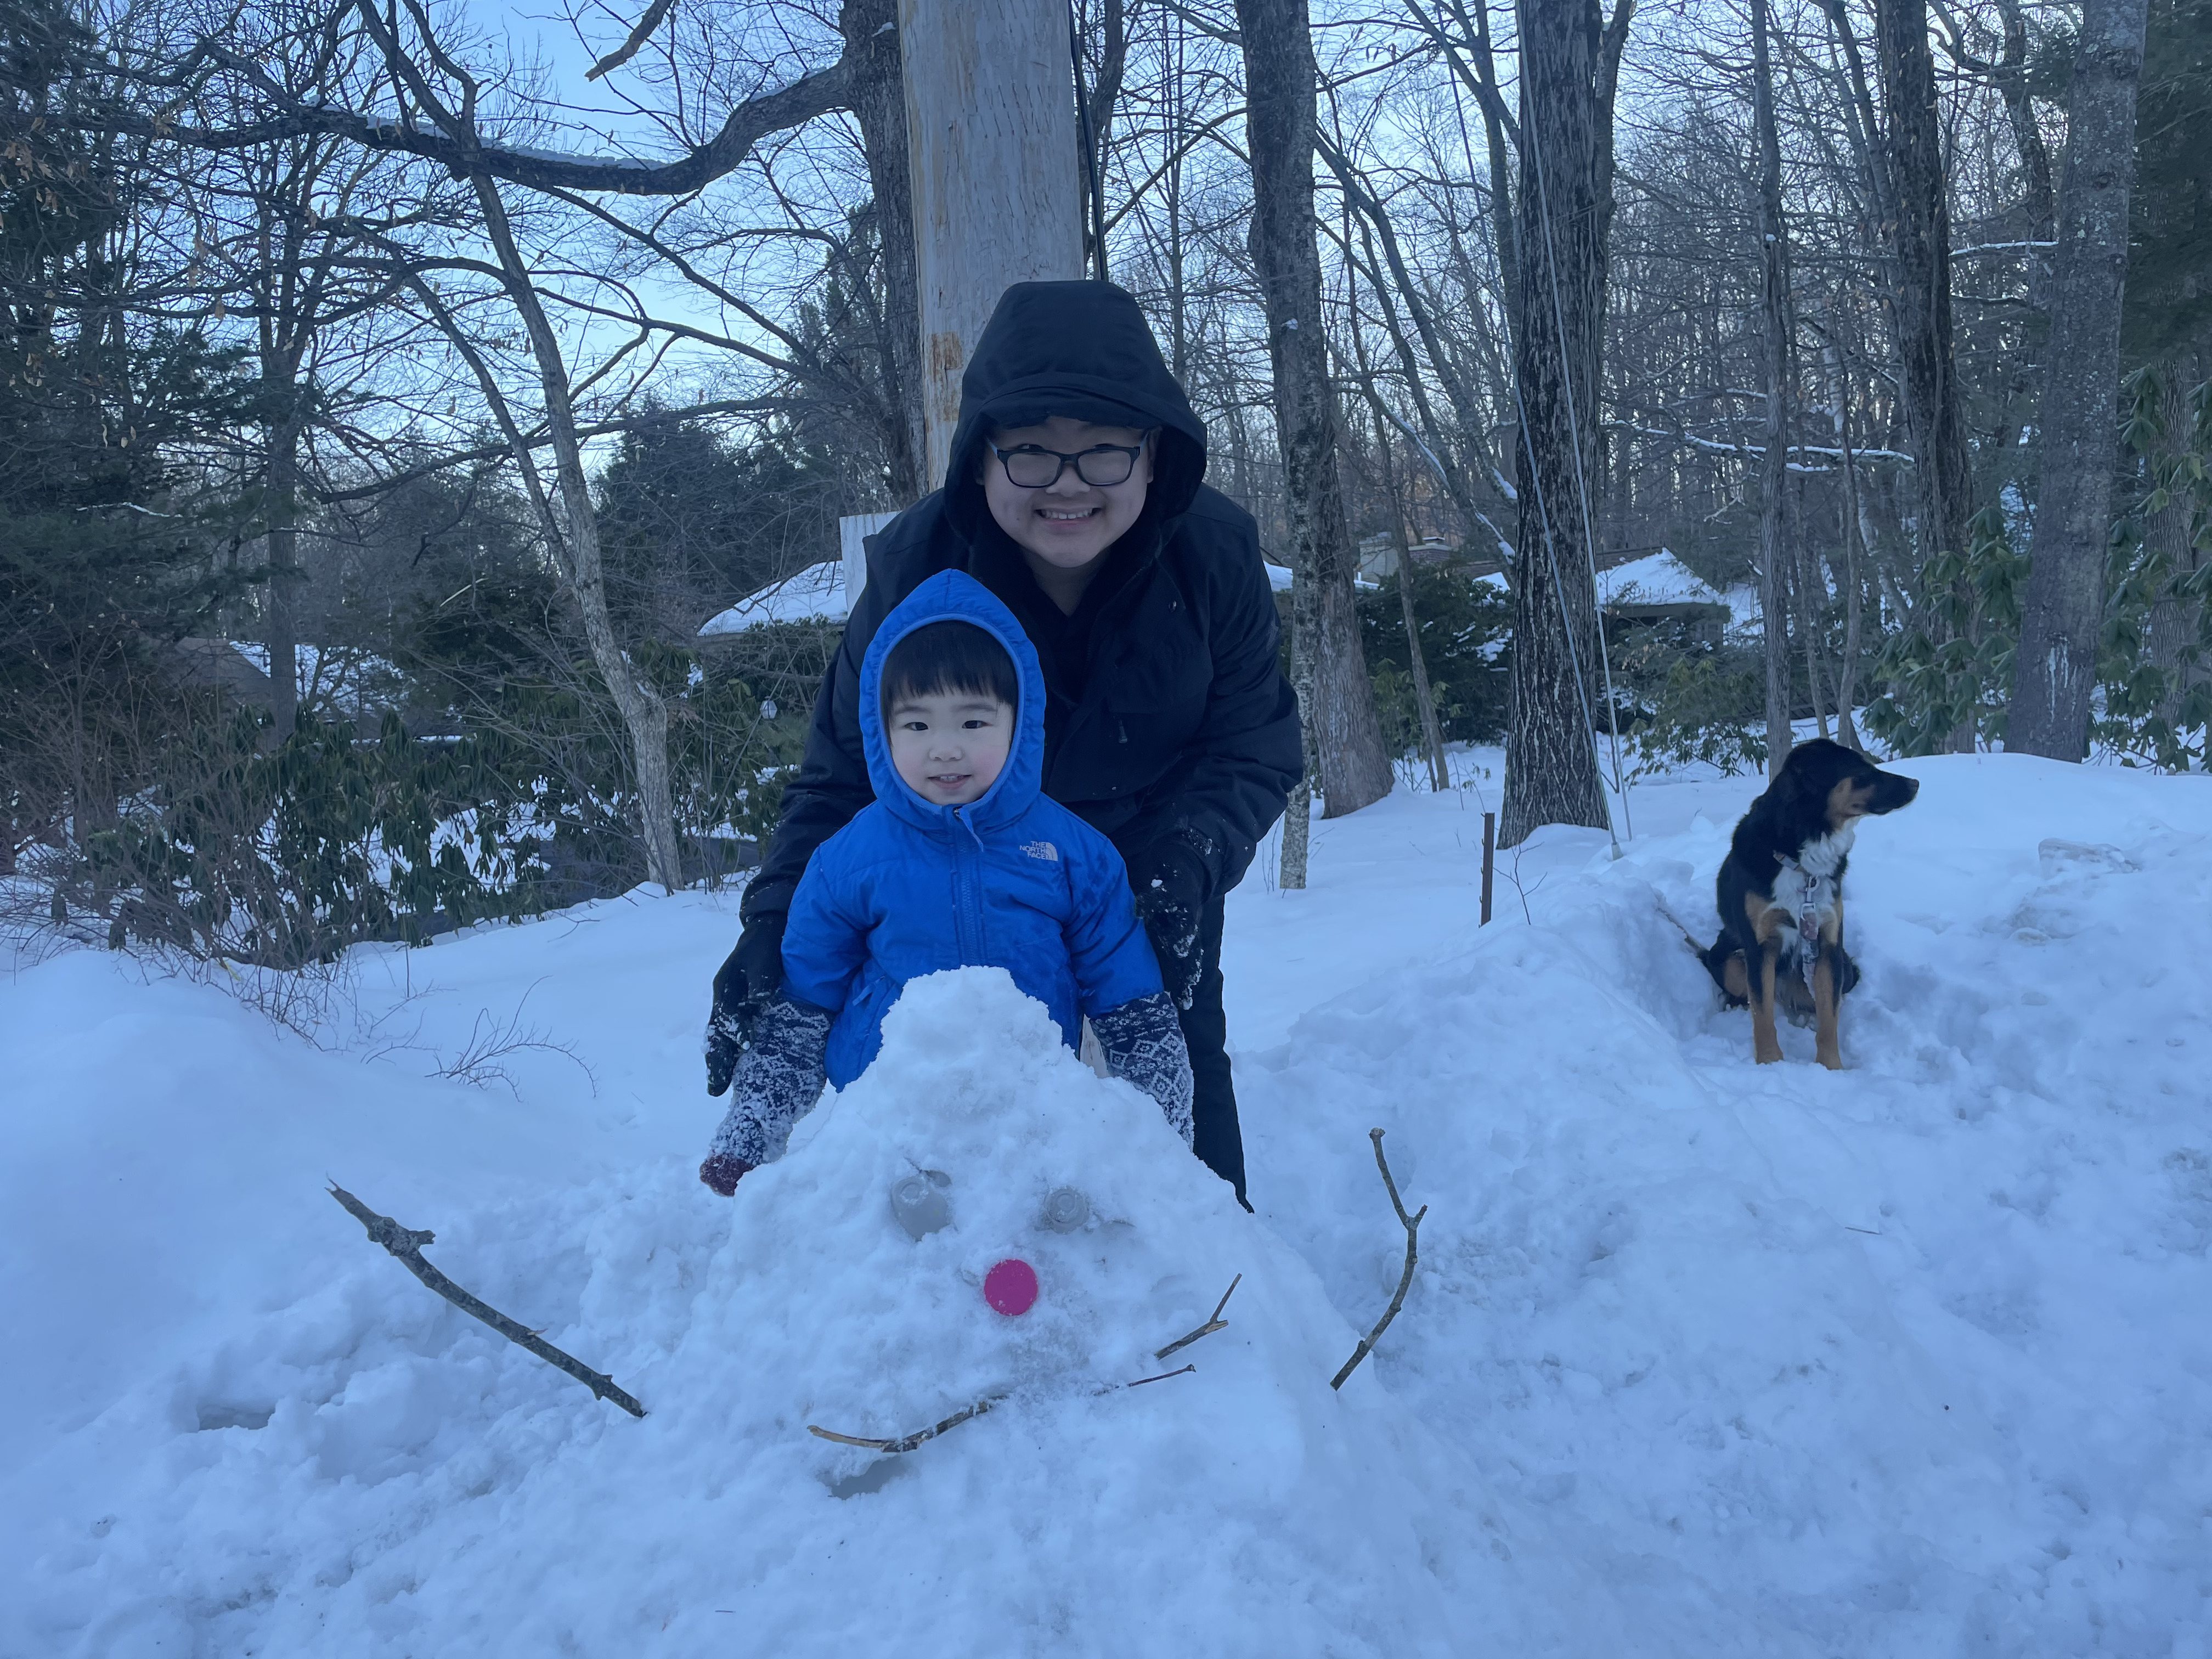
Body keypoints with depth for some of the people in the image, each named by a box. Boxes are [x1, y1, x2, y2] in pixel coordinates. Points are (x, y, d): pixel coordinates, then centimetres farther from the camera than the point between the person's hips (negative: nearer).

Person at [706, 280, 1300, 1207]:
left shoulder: (1215, 553, -23)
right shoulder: (914, 565, -25)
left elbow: (1252, 750, -14)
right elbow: (843, 770, -17)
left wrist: (1189, 861, -33)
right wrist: (774, 929, -30)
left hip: (1151, 866, 1)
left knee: (1182, 1077, 5)